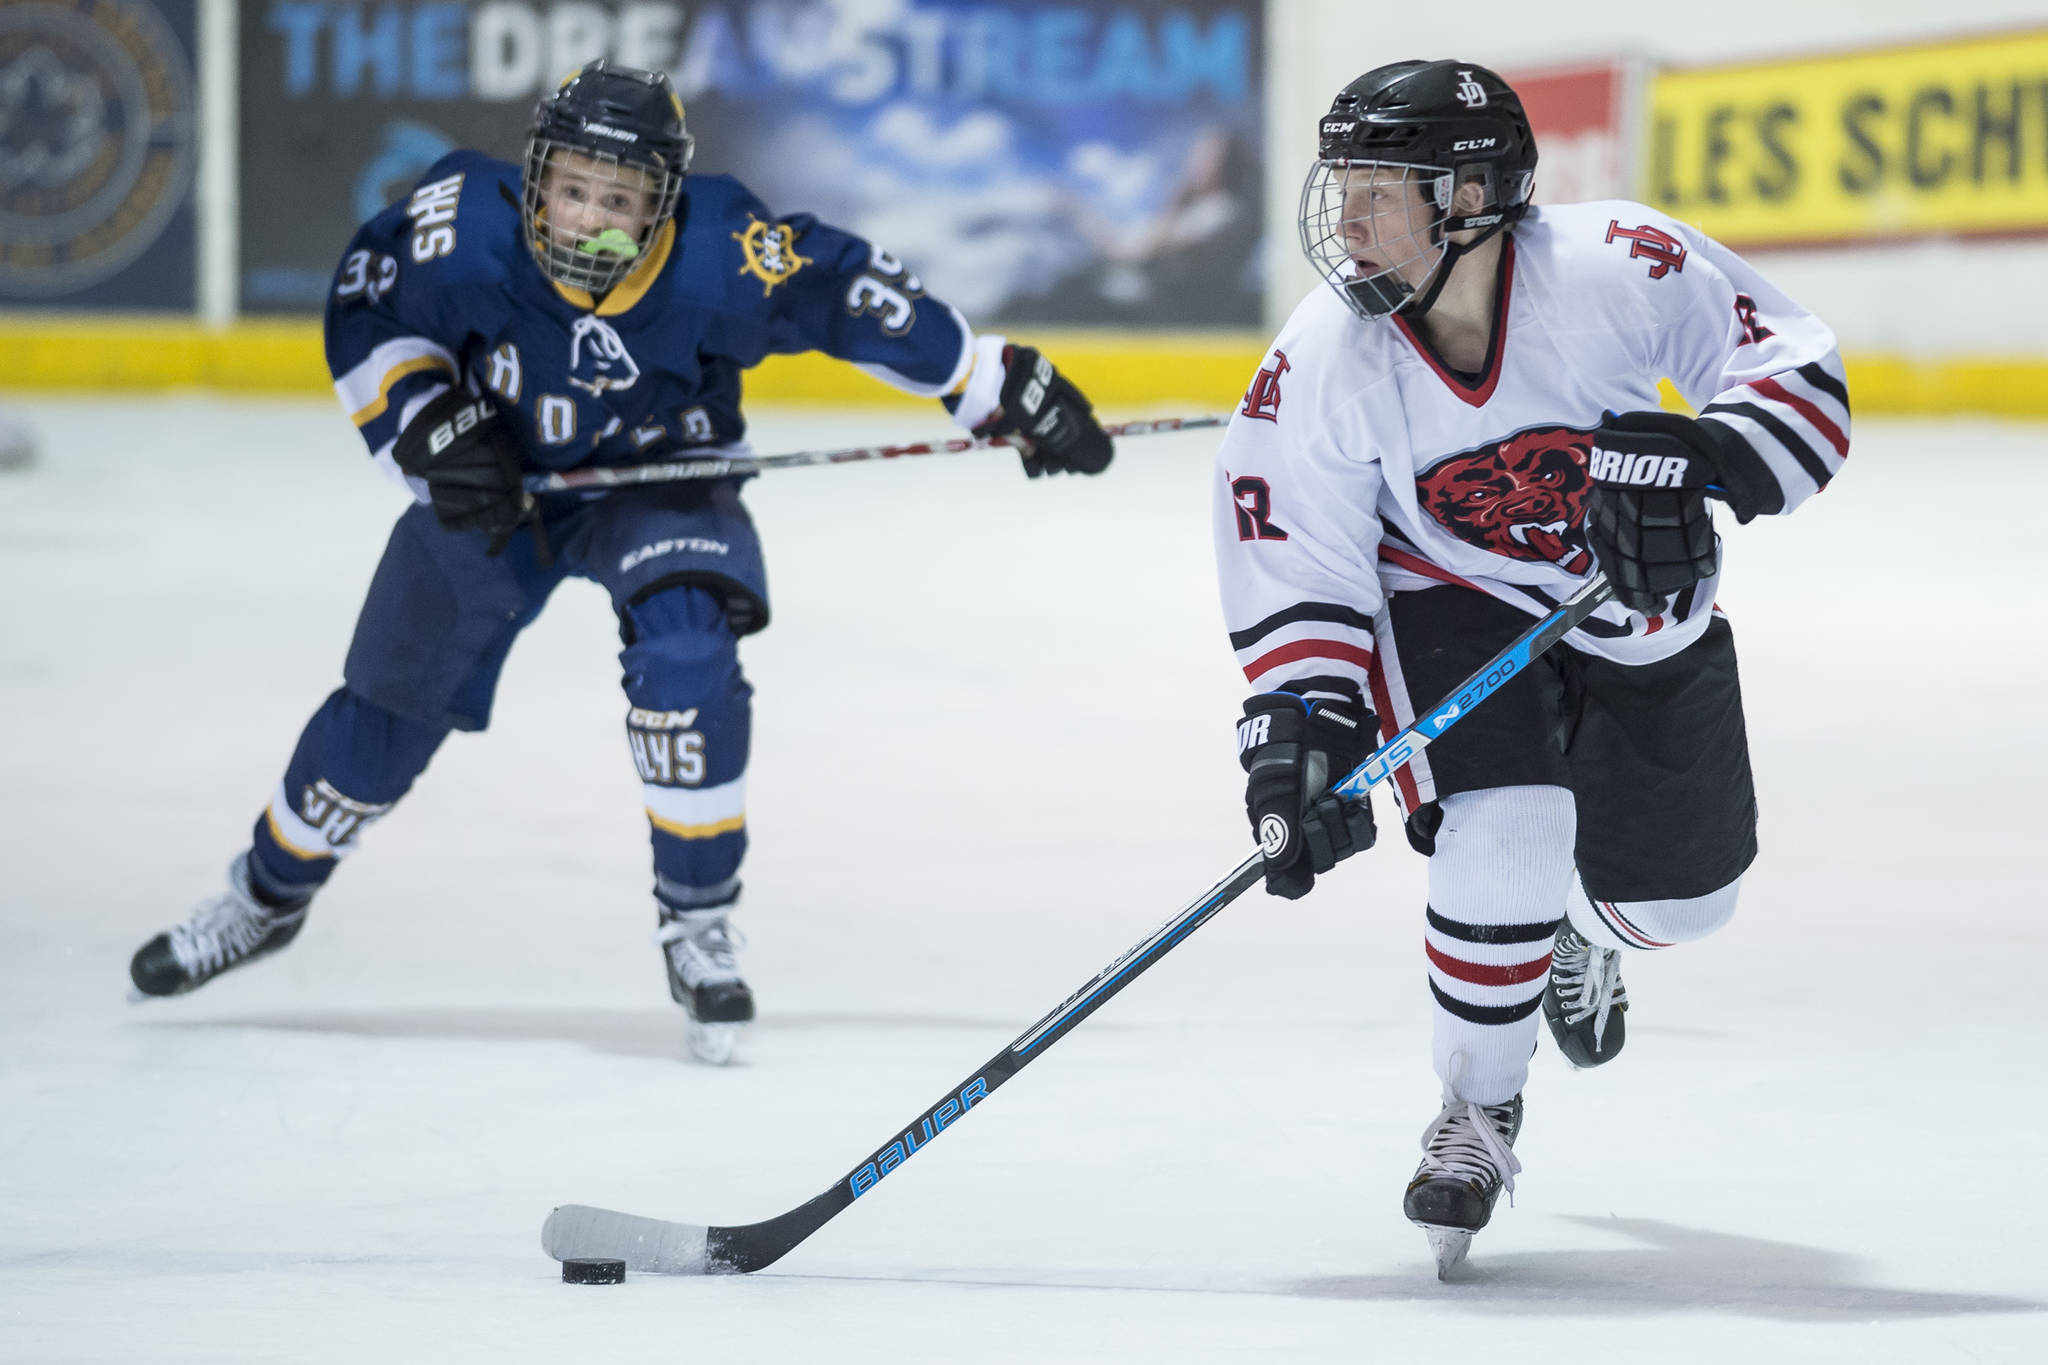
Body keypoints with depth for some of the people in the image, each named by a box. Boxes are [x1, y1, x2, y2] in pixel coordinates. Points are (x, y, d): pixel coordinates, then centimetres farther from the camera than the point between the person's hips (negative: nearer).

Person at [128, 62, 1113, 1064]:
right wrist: (427, 424, -25)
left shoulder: (721, 258, -33)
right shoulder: (466, 225, -30)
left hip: (657, 482, -1)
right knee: (389, 710, 8)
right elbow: (364, 315, -12)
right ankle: (268, 895, 37)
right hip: (492, 481, 1)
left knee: (686, 648, -29)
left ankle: (697, 922, -12)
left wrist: (1008, 389, -14)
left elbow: (852, 295, -20)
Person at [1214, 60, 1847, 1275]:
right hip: (1451, 602, -1)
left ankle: (1589, 939, 50)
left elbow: (1800, 371, -24)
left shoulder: (1617, 268, -30)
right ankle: (1479, 1110, -3)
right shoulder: (1325, 356, -23)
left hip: (1647, 603, 1)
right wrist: (1303, 721, -29)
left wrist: (1706, 459, -42)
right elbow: (1297, 558, -17)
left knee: (1682, 890, 10)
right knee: (1507, 832, -25)